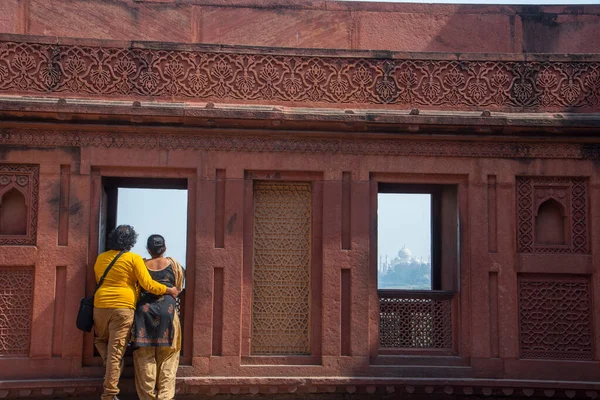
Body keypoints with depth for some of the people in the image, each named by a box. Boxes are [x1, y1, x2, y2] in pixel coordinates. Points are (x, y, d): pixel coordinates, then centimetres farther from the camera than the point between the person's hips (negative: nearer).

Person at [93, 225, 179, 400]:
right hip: (123, 307, -4)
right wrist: (169, 290, 4)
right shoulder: (134, 259, -3)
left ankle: (110, 368, 6)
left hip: (100, 305, 4)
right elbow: (148, 285, -8)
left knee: (101, 339, 29)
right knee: (116, 350, -1)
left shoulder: (101, 258, 10)